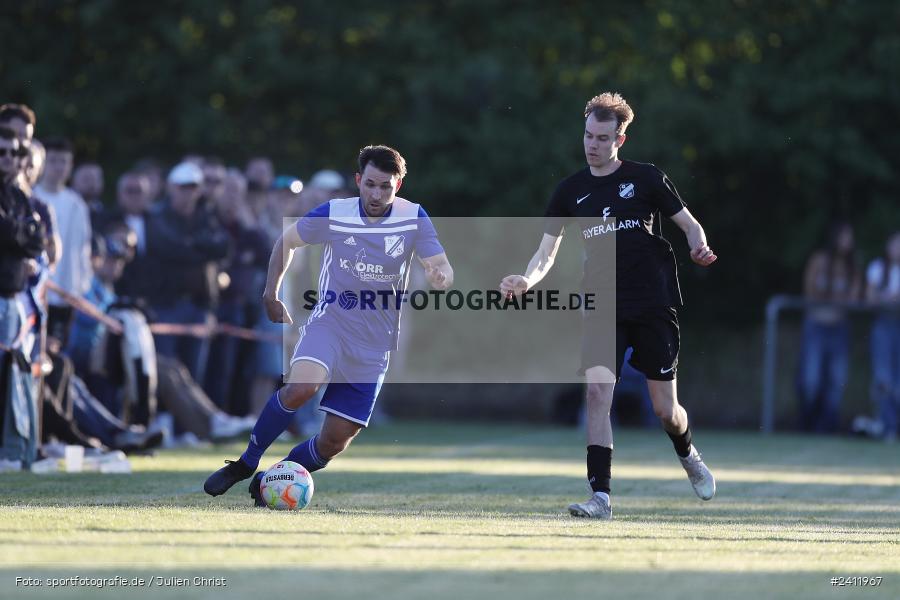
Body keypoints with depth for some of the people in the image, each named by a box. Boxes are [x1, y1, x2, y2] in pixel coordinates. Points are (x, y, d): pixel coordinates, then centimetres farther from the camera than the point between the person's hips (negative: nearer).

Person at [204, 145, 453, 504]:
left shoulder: (414, 218, -5)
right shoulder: (333, 214, -7)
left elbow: (444, 269, -9)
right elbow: (287, 241, 10)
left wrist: (440, 278, -33)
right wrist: (271, 293, 4)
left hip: (374, 346, 2)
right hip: (329, 323, -2)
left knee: (334, 443, 0)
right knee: (302, 386, -33)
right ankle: (245, 464, -15)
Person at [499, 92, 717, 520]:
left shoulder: (646, 179, -1)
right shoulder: (570, 191, 6)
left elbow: (689, 224, 5)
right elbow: (547, 252, 10)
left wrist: (698, 248, -18)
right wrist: (526, 280, -10)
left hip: (653, 307, -2)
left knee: (665, 409, 3)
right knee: (597, 391, -17)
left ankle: (688, 456, 38)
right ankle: (600, 496, -16)